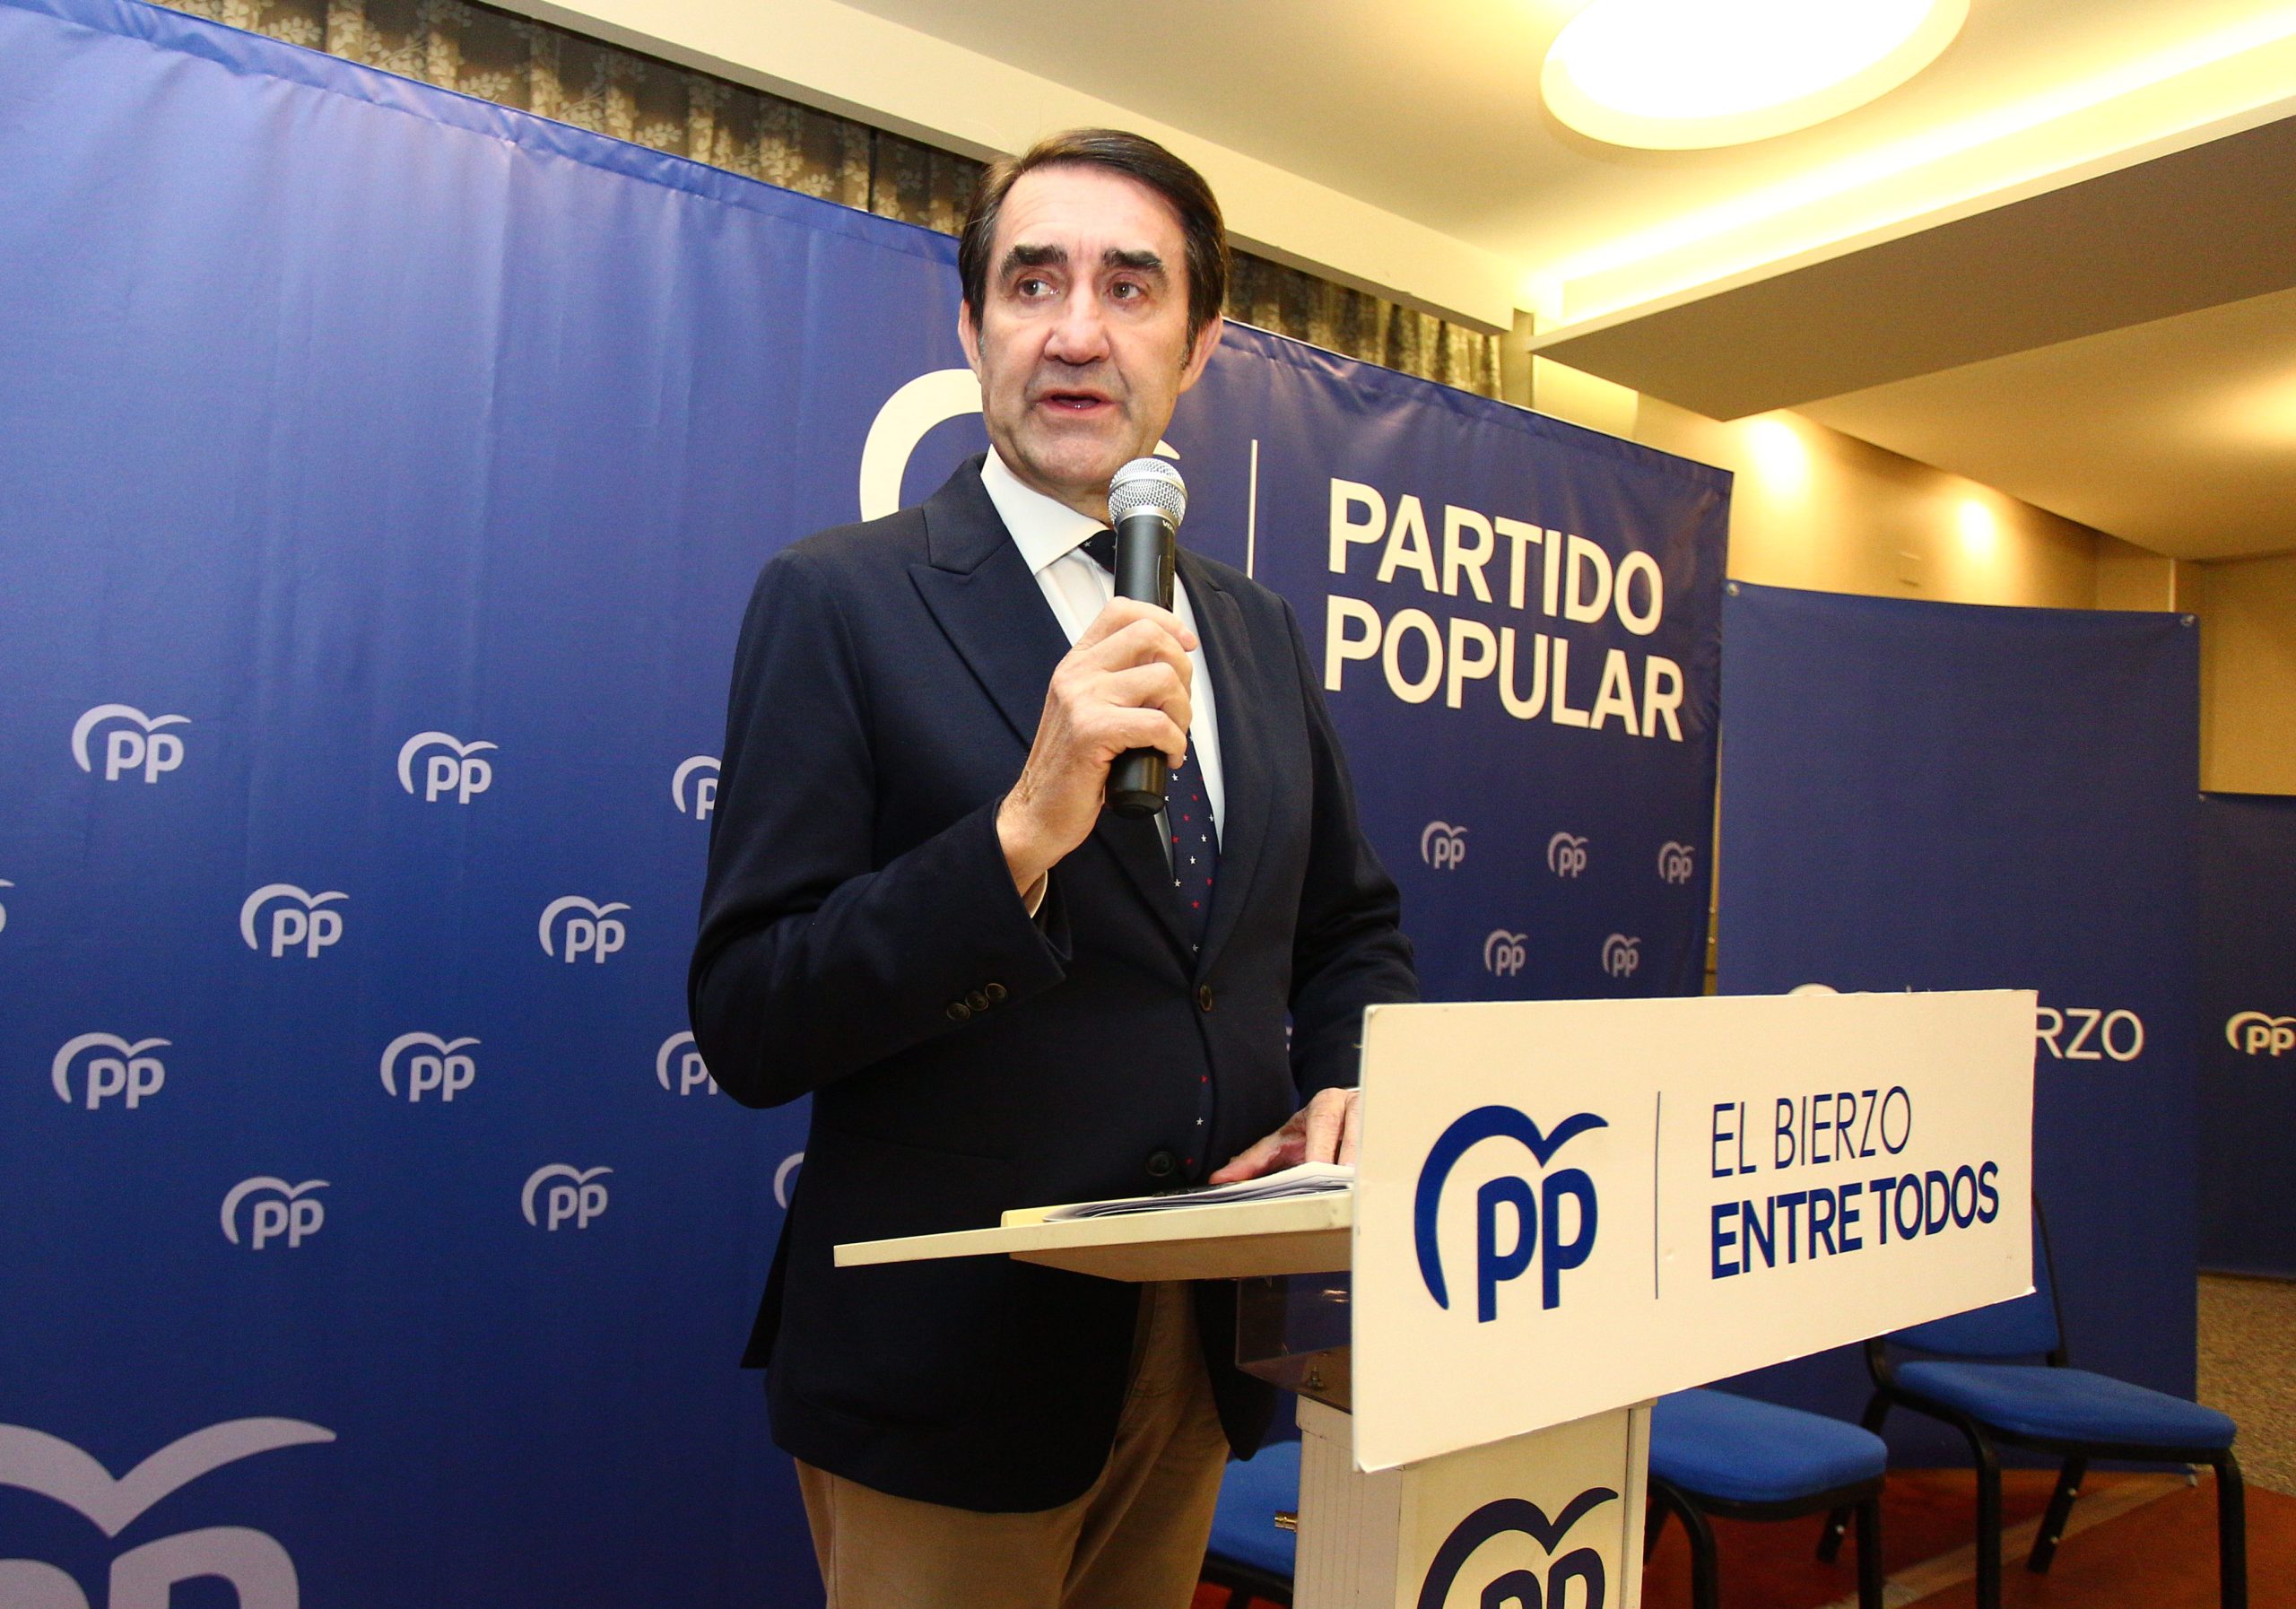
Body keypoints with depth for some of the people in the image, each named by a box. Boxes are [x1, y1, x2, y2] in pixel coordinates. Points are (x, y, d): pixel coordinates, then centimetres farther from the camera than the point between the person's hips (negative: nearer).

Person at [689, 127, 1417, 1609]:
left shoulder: (1258, 631, 5)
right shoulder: (840, 600, -11)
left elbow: (1353, 932, 15)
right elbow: (747, 1027, -16)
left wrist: (1347, 1087, -5)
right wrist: (1022, 833, -29)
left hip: (1199, 1358, 6)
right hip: (950, 1375, -5)